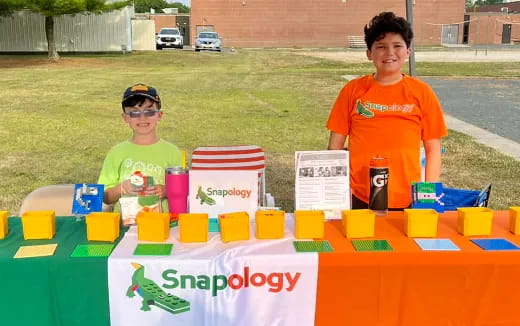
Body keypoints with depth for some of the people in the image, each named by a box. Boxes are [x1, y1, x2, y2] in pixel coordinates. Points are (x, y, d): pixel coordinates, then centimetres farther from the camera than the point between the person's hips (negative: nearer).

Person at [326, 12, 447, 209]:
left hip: (408, 200, 1)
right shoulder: (352, 90, 1)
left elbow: (433, 149, 5)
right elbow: (336, 146, 4)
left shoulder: (421, 92, 2)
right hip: (359, 199, 0)